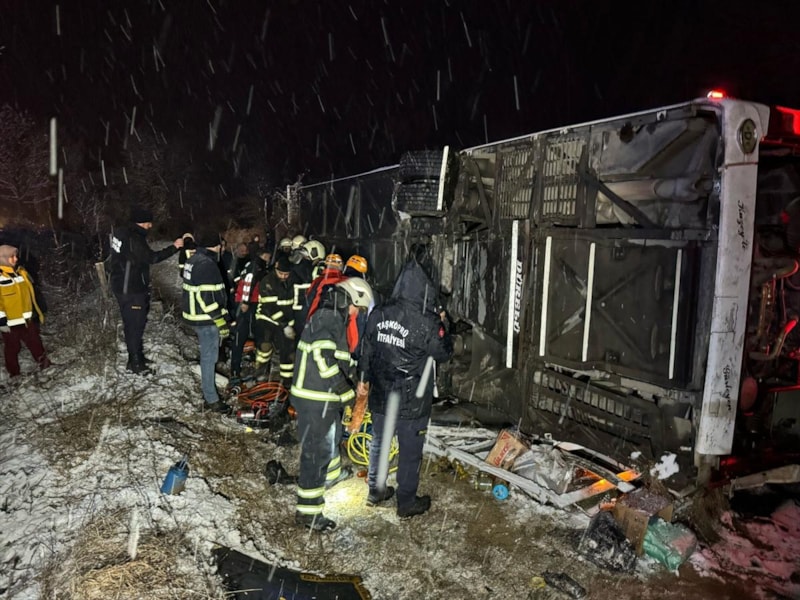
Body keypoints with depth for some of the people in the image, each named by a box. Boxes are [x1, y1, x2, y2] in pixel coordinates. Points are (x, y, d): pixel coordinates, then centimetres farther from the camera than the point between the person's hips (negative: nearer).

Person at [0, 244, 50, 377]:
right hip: (11, 322, -6)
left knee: (36, 343, 16)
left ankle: (45, 365, 27)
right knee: (12, 348, 10)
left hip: (28, 319, 6)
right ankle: (14, 374, 22)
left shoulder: (21, 272, 7)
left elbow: (30, 293, 16)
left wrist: (37, 312, 18)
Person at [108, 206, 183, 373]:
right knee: (135, 323, -1)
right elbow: (151, 258, -24)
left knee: (135, 322, 19)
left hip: (123, 285, 10)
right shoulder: (133, 239, -23)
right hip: (130, 289, -10)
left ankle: (137, 355, 32)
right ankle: (134, 362, 9)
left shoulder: (123, 232, 8)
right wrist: (174, 247, -18)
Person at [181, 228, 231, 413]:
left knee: (207, 355, 21)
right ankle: (211, 399, 8)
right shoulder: (207, 265, -22)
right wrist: (221, 321, -21)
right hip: (206, 318, -10)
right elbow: (207, 297, -26)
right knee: (209, 357, -1)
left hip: (196, 314, 10)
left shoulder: (194, 259, 10)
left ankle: (207, 389, 34)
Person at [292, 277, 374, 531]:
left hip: (324, 397, 11)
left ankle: (329, 477, 54)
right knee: (315, 451, -2)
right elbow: (323, 357, -29)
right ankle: (307, 510, 9)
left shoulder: (330, 317, 14)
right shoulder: (329, 317, -19)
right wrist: (346, 387, -22)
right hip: (315, 400, -11)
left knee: (332, 436, 30)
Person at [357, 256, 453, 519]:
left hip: (380, 396, 5)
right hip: (412, 401, -5)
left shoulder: (378, 314, -5)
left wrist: (364, 378, 20)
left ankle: (375, 491, 39)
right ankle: (407, 502, 26)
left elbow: (367, 349, 6)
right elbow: (444, 353, -8)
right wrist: (441, 325, 6)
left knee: (379, 442, 22)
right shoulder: (427, 322, -21)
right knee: (410, 452, 12)